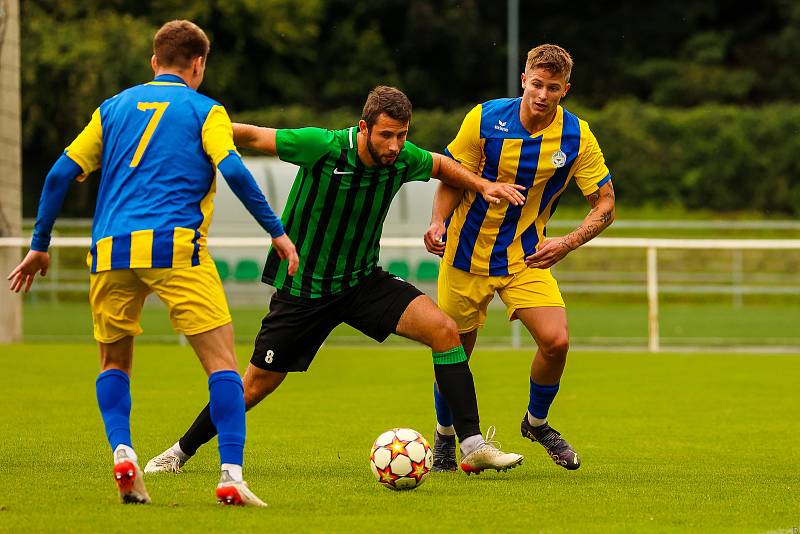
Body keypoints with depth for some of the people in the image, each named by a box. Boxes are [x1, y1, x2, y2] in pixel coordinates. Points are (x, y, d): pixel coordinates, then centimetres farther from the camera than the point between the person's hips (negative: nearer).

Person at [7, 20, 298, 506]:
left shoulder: (114, 108, 21)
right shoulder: (204, 111, 11)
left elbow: (61, 174, 16)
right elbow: (233, 171, -5)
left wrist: (40, 246, 22)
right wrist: (277, 232, 1)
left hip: (111, 252, 4)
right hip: (175, 246, -4)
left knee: (114, 362, 21)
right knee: (222, 361, -1)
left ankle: (122, 453, -3)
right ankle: (231, 475, -14)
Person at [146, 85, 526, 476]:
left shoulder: (403, 159, -10)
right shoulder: (323, 147, -25)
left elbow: (441, 165, 15)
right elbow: (253, 136, -16)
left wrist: (483, 186, 3)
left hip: (363, 281, 3)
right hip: (302, 285, -3)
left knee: (443, 330, -17)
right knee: (257, 385, 4)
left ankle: (473, 447, -13)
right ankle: (181, 452, 27)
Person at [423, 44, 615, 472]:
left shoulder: (577, 137, -10)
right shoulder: (485, 119, -13)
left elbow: (605, 204, -4)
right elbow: (452, 179, -1)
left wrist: (568, 243, -20)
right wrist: (438, 223, -19)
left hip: (526, 258, 1)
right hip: (467, 253, -1)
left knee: (555, 341, -16)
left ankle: (536, 422, 12)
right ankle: (444, 435, 32)